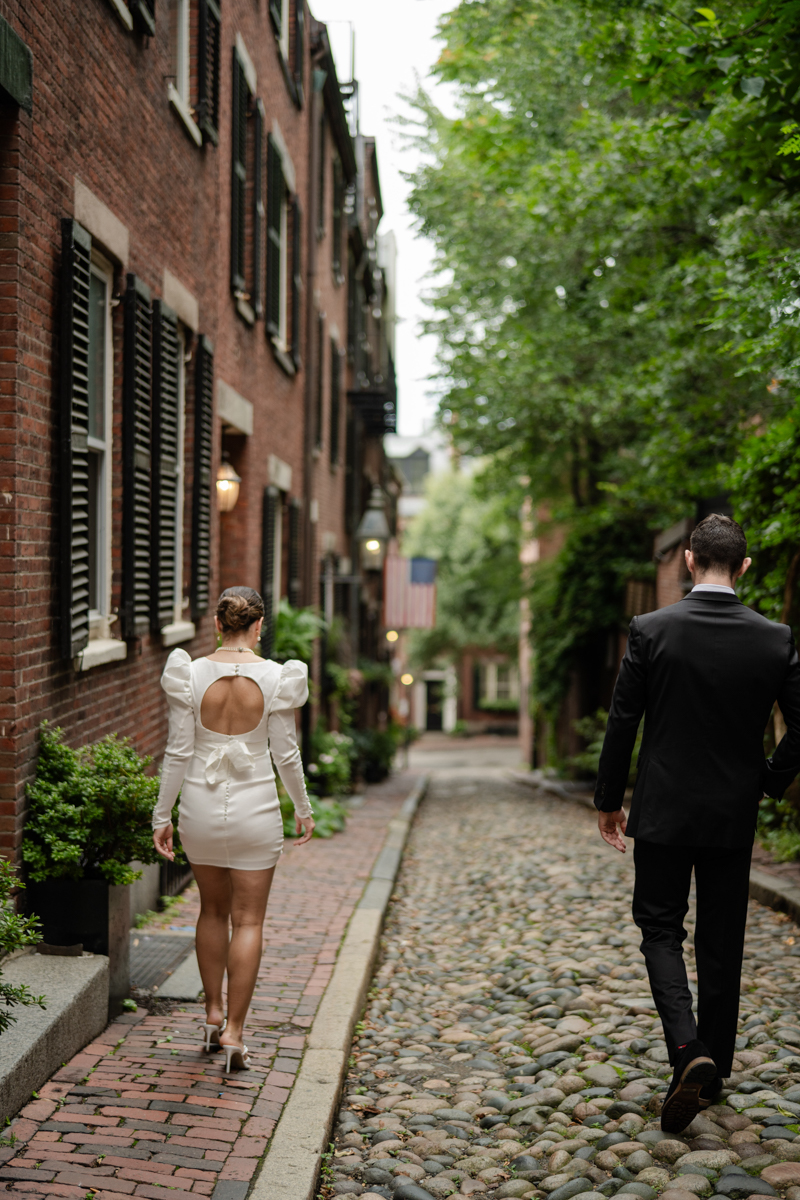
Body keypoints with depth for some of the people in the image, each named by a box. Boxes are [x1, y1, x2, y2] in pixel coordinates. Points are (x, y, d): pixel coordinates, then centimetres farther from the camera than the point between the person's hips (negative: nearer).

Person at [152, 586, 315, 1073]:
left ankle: (214, 1013, 31)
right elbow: (286, 752, -5)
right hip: (255, 808, -2)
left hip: (202, 807, 2)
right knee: (248, 920, 7)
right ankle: (235, 1033, 6)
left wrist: (162, 816, 4)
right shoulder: (276, 677, -10)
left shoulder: (191, 674, -8)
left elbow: (179, 751, -5)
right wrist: (304, 809, 9)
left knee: (213, 911, 21)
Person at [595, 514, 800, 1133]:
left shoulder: (651, 630, -10)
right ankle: (713, 1070, 22)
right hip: (734, 815, 2)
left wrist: (609, 800, 4)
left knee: (660, 929, 9)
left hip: (664, 811, -2)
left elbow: (623, 722, -7)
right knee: (722, 943, 13)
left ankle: (689, 1049, -13)